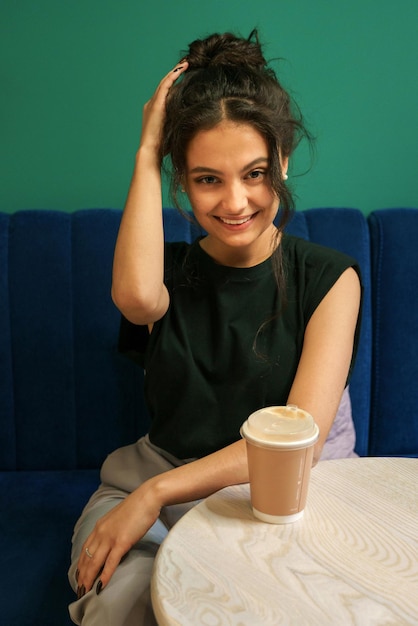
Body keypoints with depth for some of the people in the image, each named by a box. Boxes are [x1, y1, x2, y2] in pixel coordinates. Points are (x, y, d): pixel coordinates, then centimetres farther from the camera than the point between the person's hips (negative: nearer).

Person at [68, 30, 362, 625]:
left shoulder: (328, 277, -2)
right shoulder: (169, 269, 4)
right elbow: (137, 297, -24)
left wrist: (157, 491, -19)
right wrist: (147, 155, -12)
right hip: (154, 485, 1)